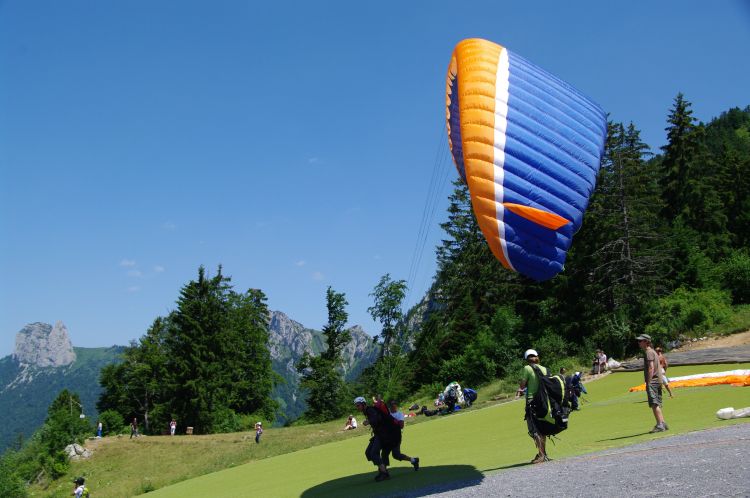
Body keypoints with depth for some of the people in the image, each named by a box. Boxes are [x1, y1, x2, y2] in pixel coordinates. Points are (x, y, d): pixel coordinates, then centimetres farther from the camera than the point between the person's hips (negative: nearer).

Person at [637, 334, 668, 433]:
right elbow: (659, 368, 23)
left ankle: (660, 425, -15)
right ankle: (662, 424, 19)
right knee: (657, 404, 15)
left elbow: (651, 368, -19)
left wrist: (648, 383, -20)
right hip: (658, 380, 11)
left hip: (652, 381, -11)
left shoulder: (648, 352, -10)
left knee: (654, 404, -12)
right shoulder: (653, 352, 21)